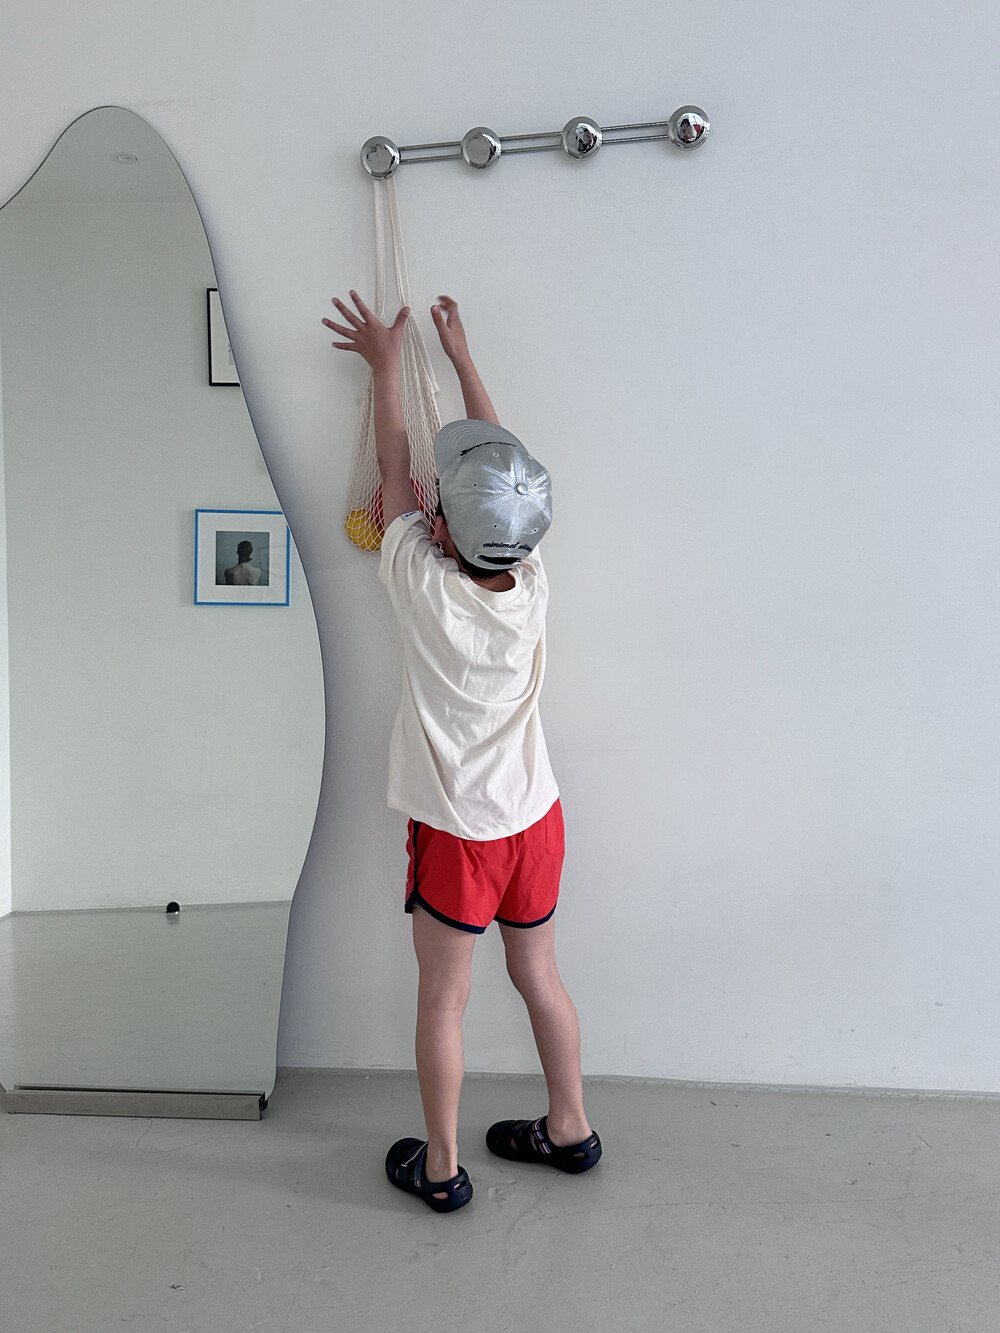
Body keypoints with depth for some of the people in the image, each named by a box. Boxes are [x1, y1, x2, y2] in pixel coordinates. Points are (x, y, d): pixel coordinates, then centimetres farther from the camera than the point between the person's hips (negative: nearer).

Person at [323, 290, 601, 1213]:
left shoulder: (424, 586, -20)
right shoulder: (532, 584, -10)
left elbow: (396, 470, -5)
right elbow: (499, 460, 3)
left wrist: (386, 361, 10)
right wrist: (460, 355, 15)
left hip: (457, 832, -4)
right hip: (535, 817, 5)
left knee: (444, 1001, 12)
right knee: (539, 978, 20)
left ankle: (440, 1166, 28)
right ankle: (570, 1129, 37)